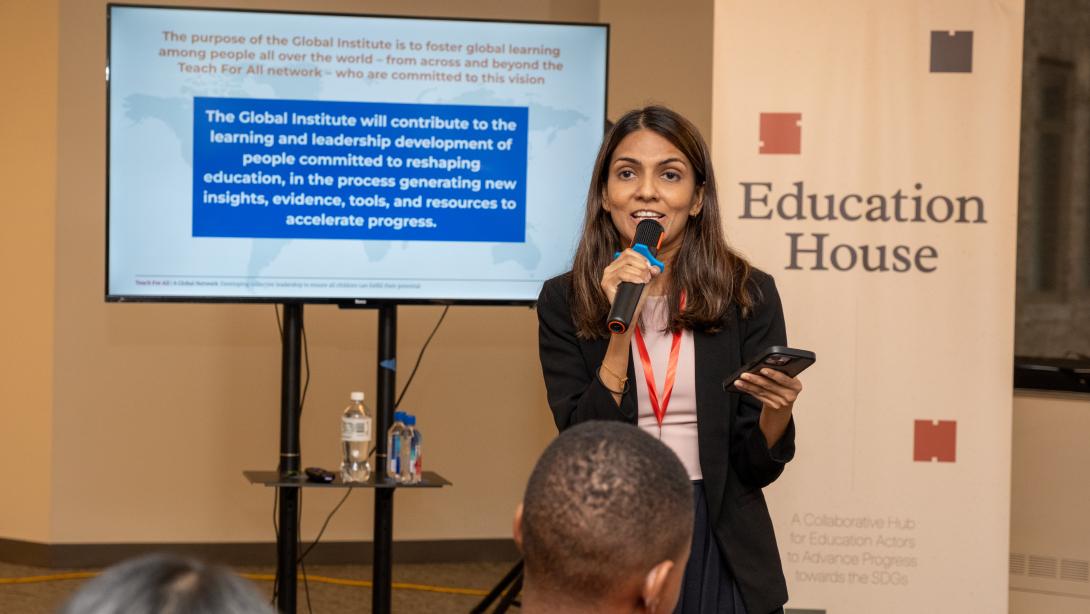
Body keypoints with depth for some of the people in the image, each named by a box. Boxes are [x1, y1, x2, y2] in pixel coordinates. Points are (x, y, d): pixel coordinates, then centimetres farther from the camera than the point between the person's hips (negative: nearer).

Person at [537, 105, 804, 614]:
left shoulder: (748, 294, -4)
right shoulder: (564, 301, -3)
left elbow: (757, 466, -3)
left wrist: (778, 409, -24)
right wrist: (623, 327, -18)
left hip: (720, 551, 0)